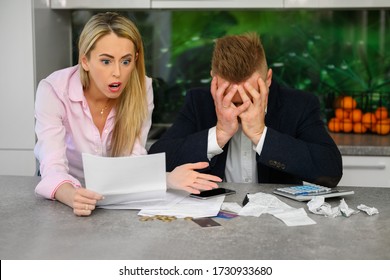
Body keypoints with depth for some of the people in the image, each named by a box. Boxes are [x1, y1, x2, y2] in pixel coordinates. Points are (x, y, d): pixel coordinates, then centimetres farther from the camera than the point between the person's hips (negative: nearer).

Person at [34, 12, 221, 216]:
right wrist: (73, 197, -53)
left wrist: (166, 178, -39)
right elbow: (53, 168, -31)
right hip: (64, 192, 0)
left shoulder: (141, 89, -15)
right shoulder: (53, 90, -22)